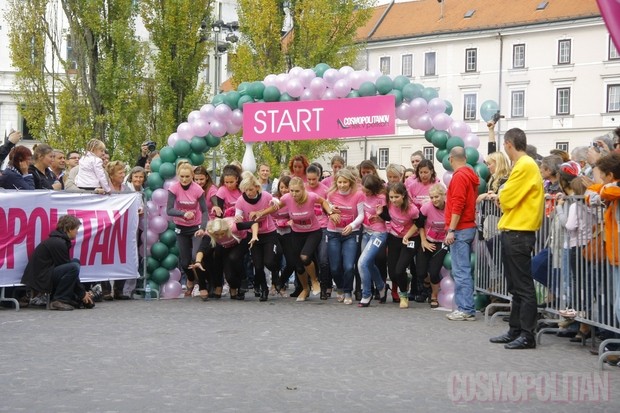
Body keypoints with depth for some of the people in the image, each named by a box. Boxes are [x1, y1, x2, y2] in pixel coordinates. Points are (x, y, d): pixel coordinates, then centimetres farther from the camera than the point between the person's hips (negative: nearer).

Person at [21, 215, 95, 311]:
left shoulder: (58, 240, 13)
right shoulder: (58, 243, -17)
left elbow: (66, 267, 17)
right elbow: (71, 270, -14)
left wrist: (83, 291, 14)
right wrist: (82, 294, -7)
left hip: (43, 273, 10)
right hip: (40, 279, -10)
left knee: (75, 262, 13)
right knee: (74, 266, -24)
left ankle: (70, 298, 5)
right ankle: (58, 301, -15)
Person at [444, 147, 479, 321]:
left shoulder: (459, 176, -12)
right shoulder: (471, 175, 15)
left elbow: (457, 205, -19)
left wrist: (451, 230, -18)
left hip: (460, 229, -9)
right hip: (469, 227, 9)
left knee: (461, 271, -8)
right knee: (464, 270, 11)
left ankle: (466, 310, -8)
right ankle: (465, 308, 14)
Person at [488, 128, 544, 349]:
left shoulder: (525, 165, -15)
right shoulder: (523, 165, 15)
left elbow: (507, 198, -16)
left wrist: (500, 197, 3)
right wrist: (502, 198, 6)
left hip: (518, 233, -10)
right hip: (512, 231, 10)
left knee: (523, 287, -6)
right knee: (515, 286, 14)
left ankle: (527, 335, -4)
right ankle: (515, 331, 20)